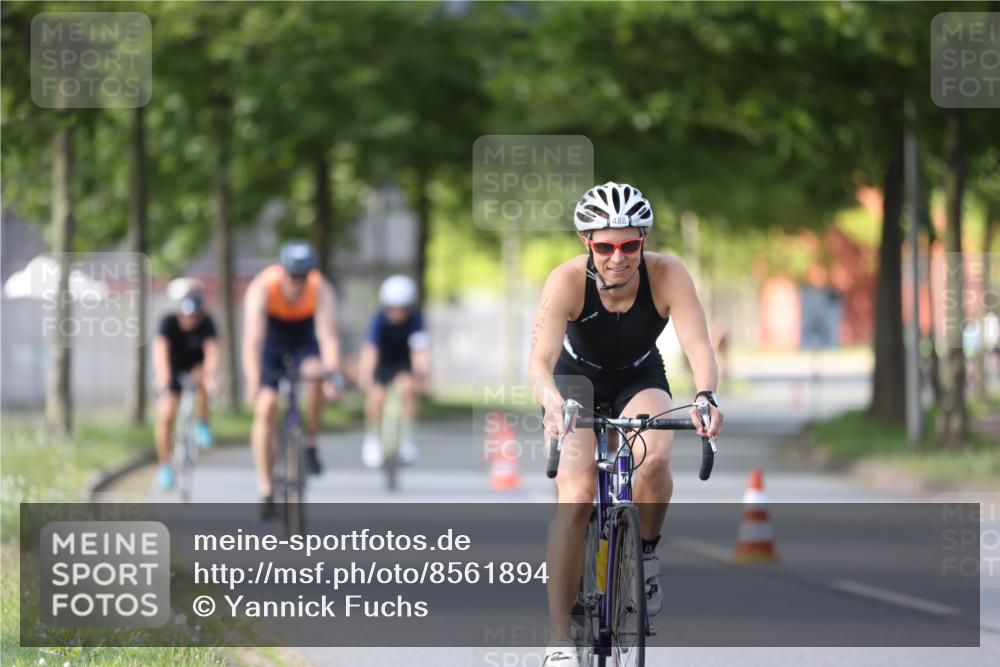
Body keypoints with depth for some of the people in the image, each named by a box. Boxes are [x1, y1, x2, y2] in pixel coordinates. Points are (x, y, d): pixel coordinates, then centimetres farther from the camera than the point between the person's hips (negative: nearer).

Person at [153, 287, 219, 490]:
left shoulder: (206, 323, -24)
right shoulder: (169, 322, -27)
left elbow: (212, 351, -37)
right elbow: (160, 351, -40)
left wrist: (210, 378, -54)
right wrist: (163, 380, -56)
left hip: (195, 367, 0)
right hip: (172, 369, 0)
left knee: (202, 379, -35)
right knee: (165, 416, -15)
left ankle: (202, 425, -12)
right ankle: (165, 466, 1)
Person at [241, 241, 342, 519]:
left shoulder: (322, 290, -30)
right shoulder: (262, 288, -33)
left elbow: (328, 335, -39)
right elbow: (252, 339, -41)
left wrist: (332, 373, -55)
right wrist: (253, 383, -52)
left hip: (304, 335, 1)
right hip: (271, 336, -1)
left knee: (315, 373, -32)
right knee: (266, 409, -12)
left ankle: (310, 445, -13)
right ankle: (265, 490, -5)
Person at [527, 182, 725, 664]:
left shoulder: (667, 275, -27)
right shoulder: (567, 281, -30)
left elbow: (697, 345, -35)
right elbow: (539, 359, -39)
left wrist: (706, 396, -55)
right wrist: (552, 403, -60)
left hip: (640, 381, 1)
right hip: (577, 378, -1)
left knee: (654, 459, -32)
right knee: (576, 496, -23)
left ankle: (645, 554, -2)